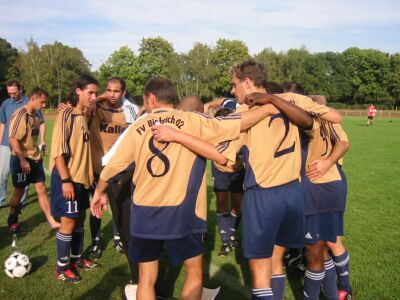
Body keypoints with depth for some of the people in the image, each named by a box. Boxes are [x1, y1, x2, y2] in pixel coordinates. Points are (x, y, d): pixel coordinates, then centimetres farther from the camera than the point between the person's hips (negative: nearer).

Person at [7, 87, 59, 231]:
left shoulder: (35, 115, 8)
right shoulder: (20, 115, -18)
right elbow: (13, 139, -23)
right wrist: (22, 160, -23)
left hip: (35, 159, 7)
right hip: (22, 160, -7)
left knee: (41, 189, 7)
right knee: (19, 190, 7)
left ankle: (51, 221, 12)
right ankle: (12, 222, 26)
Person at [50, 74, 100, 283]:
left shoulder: (83, 115, 9)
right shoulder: (66, 115, -16)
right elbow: (58, 151, -20)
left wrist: (88, 174, 15)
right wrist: (65, 180, -22)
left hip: (81, 177, 8)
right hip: (67, 179, -8)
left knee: (79, 219, 16)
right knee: (68, 222, 0)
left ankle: (76, 259, 31)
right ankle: (61, 268, 15)